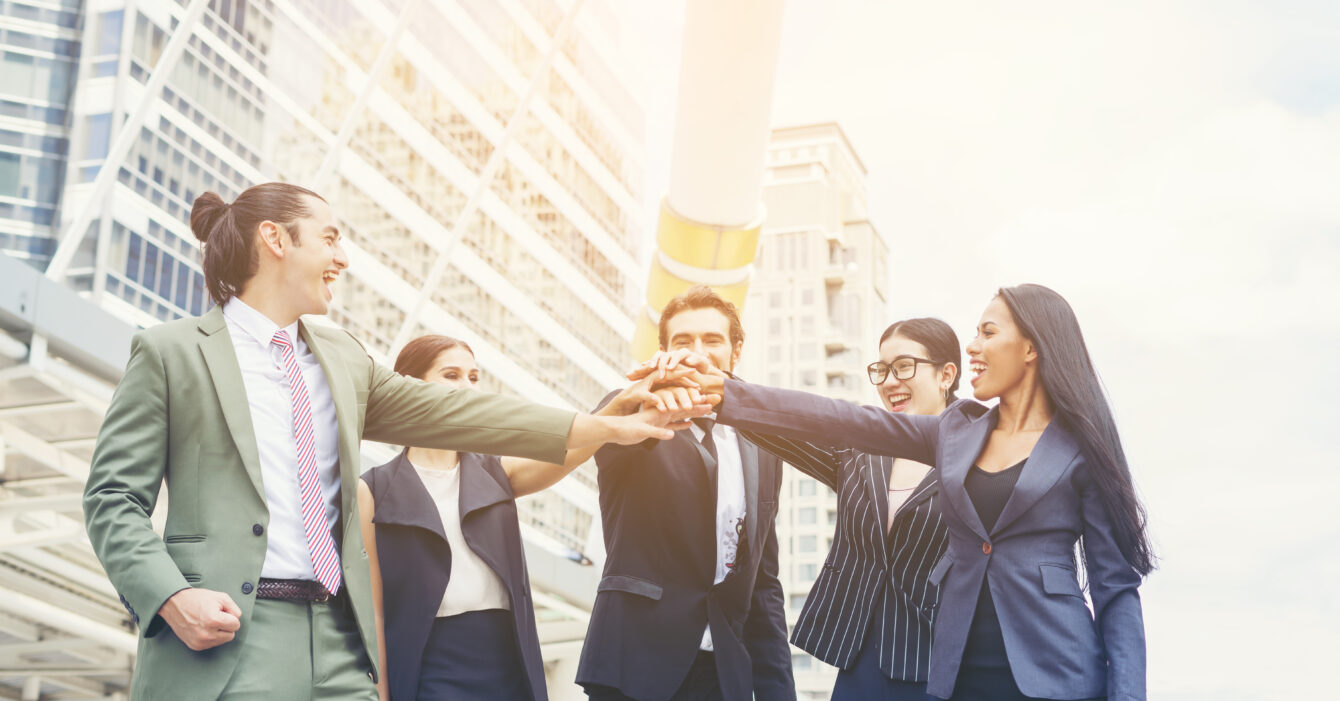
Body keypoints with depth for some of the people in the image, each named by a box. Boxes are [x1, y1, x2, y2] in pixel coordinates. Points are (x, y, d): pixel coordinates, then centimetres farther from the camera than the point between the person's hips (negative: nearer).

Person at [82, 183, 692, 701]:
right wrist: (173, 597, -17)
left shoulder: (342, 358, 18)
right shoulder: (169, 351, 2)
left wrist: (610, 428, 12)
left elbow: (443, 412, 16)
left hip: (338, 643, 5)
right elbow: (114, 500, 0)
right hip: (224, 636, -5)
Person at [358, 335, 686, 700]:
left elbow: (567, 453, -9)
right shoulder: (374, 490, 1)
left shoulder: (496, 475, 10)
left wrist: (620, 405, -27)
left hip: (510, 665, 4)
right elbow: (372, 608, -1)